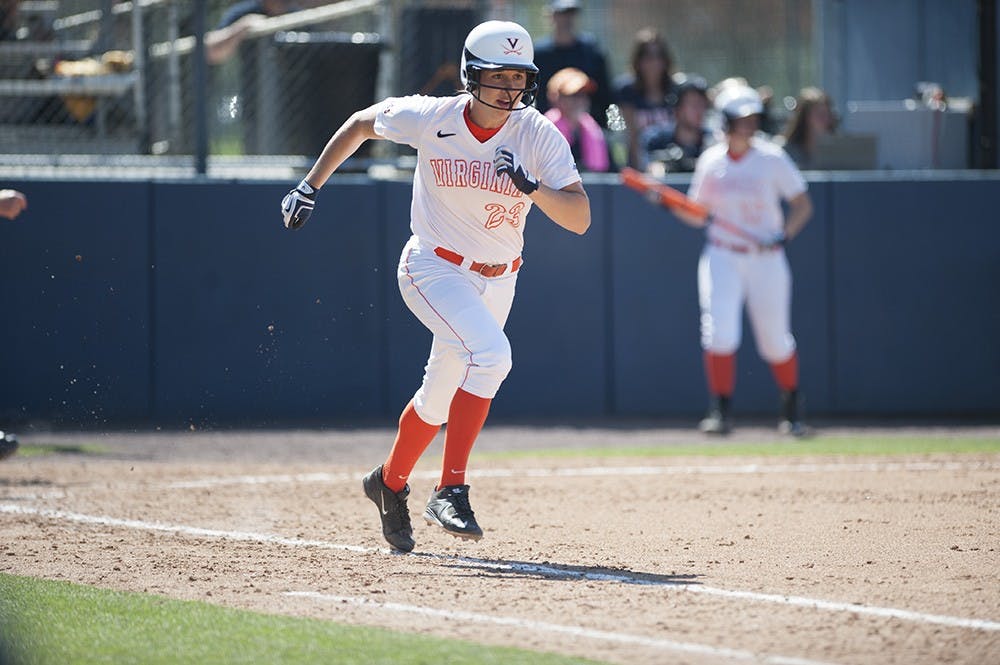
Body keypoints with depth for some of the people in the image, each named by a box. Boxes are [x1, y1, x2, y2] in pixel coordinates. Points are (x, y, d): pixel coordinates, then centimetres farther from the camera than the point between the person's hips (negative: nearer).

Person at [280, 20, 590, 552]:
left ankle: (390, 483, 43)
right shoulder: (431, 118, -17)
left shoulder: (539, 135, -15)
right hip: (434, 267, -4)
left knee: (441, 396, 17)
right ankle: (451, 490, -27)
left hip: (497, 279, 4)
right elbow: (362, 123, 3)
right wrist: (311, 185, 3)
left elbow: (579, 219, -21)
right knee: (491, 352, -29)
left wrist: (532, 187, -37)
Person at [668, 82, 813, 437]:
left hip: (765, 258, -1)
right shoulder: (711, 161, 2)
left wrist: (785, 235, -19)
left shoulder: (772, 158, -5)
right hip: (722, 257, 1)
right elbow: (697, 214, 9)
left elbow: (802, 205, -3)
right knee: (719, 333, -16)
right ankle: (721, 413, -8)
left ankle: (791, 411, 26)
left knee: (775, 341, 3)